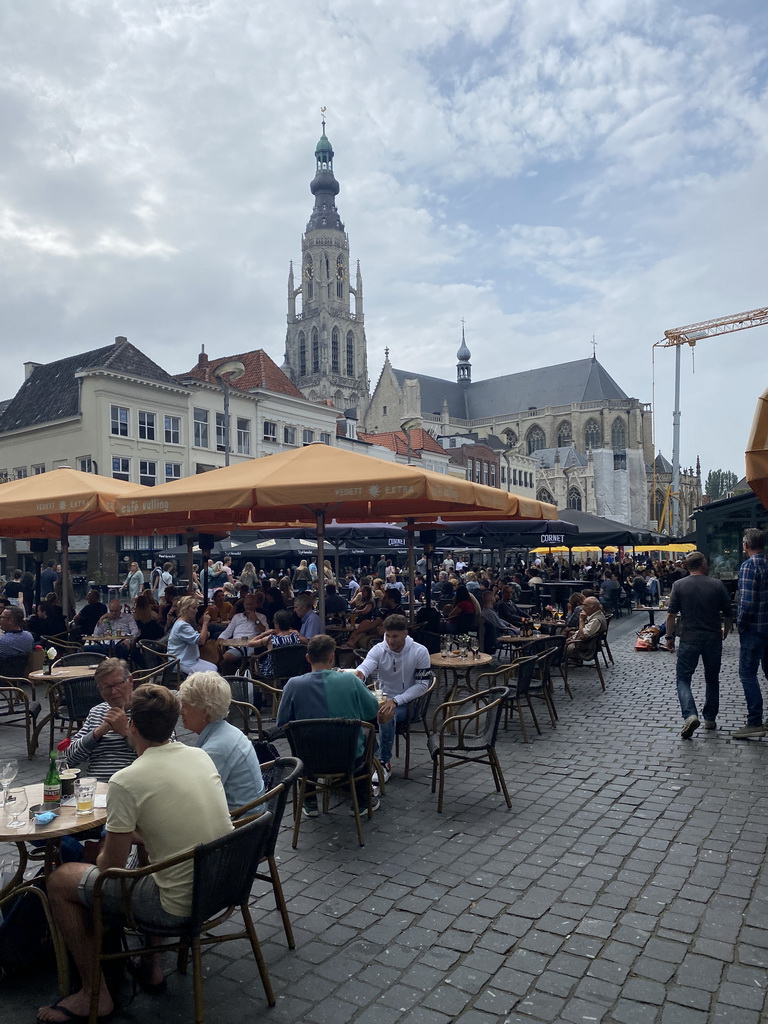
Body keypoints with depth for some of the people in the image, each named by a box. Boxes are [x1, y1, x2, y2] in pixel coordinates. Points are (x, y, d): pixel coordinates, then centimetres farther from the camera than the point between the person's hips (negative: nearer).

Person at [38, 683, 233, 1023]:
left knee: (59, 881, 10)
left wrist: (103, 853, 14)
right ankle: (150, 965, 37)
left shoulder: (125, 782, -19)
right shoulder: (201, 755, 0)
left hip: (179, 906, -7)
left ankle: (94, 994, 21)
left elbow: (112, 865, -9)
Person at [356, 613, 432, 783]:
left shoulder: (420, 652, -12)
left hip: (407, 703, -3)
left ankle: (385, 763, -15)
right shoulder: (378, 650, -7)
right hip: (382, 699, 3)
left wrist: (395, 700, -23)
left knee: (386, 714, -34)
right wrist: (359, 675, -54)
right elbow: (365, 667, -26)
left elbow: (422, 685, -12)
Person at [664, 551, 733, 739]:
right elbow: (729, 614, 4)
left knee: (683, 678, 4)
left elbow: (671, 615, -8)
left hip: (689, 639, -2)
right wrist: (725, 631, 23)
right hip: (713, 639, 2)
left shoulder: (679, 585, -5)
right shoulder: (717, 585, -2)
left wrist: (669, 637, 4)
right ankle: (710, 719, 24)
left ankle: (690, 715, -16)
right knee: (712, 679, 17)